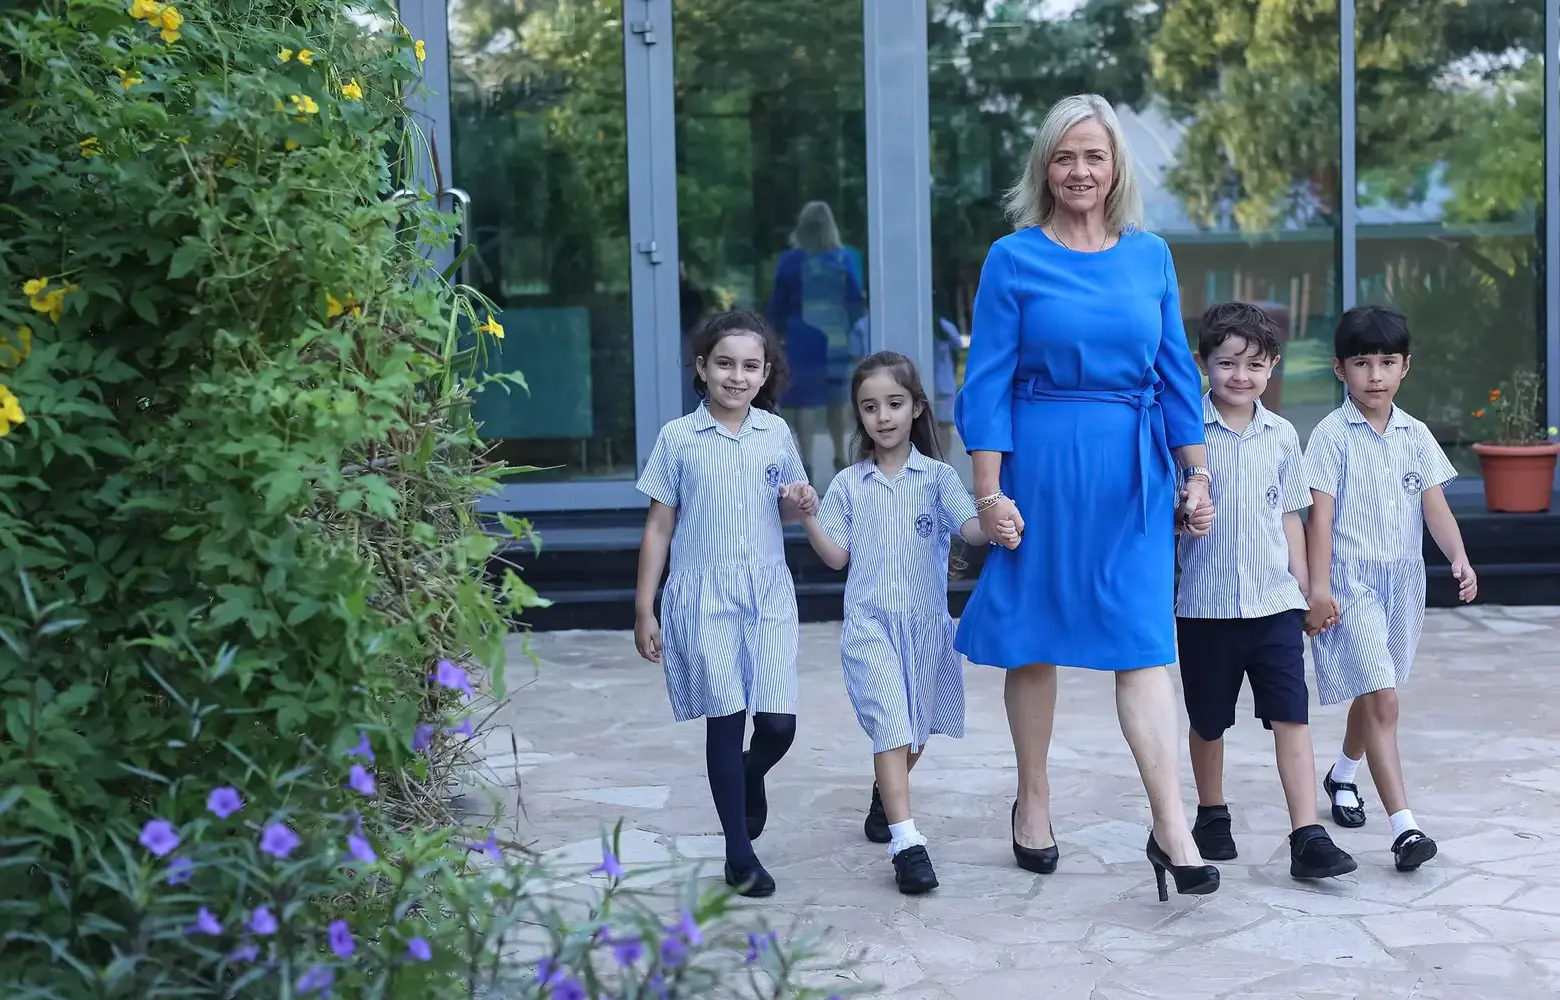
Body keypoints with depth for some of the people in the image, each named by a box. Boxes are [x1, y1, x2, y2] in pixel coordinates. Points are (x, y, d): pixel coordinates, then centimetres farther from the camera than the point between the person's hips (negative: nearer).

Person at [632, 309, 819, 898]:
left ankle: (749, 776, 32)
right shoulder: (678, 438, -1)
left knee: (778, 723, -5)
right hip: (703, 600, -2)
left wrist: (802, 503, -5)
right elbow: (658, 527, 3)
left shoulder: (775, 433, 6)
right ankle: (739, 854, 11)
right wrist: (643, 611, 2)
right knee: (725, 720, -1)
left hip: (768, 596, 2)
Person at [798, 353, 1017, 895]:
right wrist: (807, 517, -10)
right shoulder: (848, 484, 5)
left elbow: (969, 526, -14)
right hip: (869, 621, -1)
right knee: (890, 723, -15)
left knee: (914, 730, 15)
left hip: (925, 622, 1)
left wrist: (996, 527, -36)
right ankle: (906, 841, -20)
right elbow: (837, 556, 5)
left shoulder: (937, 476, 1)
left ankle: (884, 798, 44)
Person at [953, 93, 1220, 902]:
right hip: (1040, 463, -2)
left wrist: (1196, 475, 9)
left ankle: (1172, 829, -6)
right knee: (1033, 639, 8)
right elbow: (987, 381, -3)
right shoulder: (1014, 259, -1)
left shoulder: (1150, 256, 9)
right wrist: (988, 491, -9)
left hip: (1134, 471, 2)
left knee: (1143, 644, -3)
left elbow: (1176, 373, 12)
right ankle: (1033, 803, 24)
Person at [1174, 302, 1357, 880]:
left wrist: (1302, 584, 12)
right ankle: (1212, 815, 33)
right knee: (1208, 721, 12)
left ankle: (1308, 838, -5)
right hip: (1206, 603, -2)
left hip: (1274, 600, 2)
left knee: (1291, 717, -5)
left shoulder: (1281, 435, 6)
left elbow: (1289, 516, 13)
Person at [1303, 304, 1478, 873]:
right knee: (1382, 699, -14)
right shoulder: (1333, 435, -7)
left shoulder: (1416, 436, 7)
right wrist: (1319, 586, -16)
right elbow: (1320, 513, -10)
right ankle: (1404, 827, -18)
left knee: (1372, 693, 19)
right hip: (1352, 581, -5)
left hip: (1403, 579, 6)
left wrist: (1459, 559, -14)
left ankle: (1342, 777, 45)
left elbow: (1435, 506, 3)